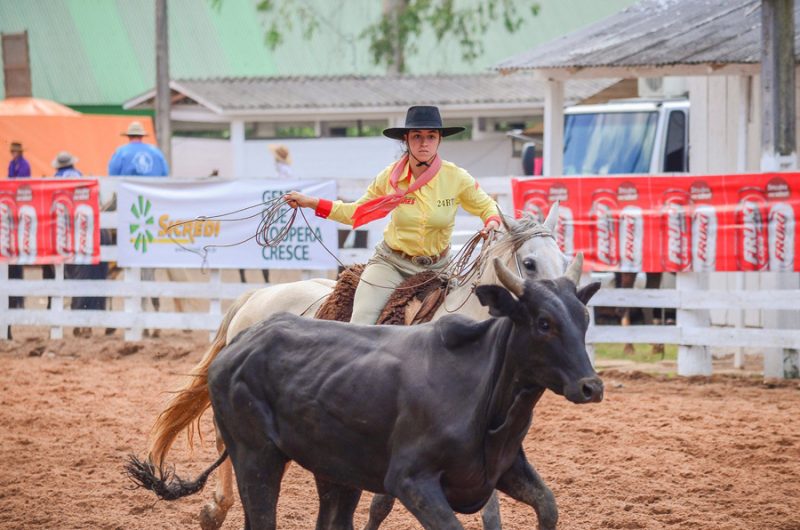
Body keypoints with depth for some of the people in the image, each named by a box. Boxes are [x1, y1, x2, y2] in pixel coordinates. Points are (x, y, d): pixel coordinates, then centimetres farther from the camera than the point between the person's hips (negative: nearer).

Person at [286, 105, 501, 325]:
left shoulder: (456, 178, -9)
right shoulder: (390, 177, -5)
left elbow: (486, 207, 7)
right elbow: (357, 212, 8)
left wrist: (492, 223, -17)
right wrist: (310, 202, 1)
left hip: (435, 269, 1)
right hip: (391, 263, -1)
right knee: (361, 325, -17)